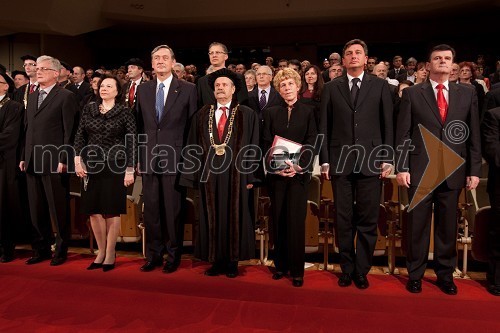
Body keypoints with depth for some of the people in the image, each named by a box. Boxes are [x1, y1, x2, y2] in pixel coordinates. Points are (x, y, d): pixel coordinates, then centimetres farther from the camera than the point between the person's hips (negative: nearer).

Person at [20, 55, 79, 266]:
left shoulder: (66, 97, -4)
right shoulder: (32, 97, 18)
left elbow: (70, 131, -9)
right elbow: (27, 128, 19)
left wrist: (63, 159, -14)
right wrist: (23, 156, 13)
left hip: (54, 162, -7)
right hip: (32, 162, 7)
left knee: (59, 210, 2)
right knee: (36, 210, 11)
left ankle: (61, 251, 15)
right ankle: (41, 249, 23)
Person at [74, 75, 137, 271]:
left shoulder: (124, 112, -1)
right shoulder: (89, 109, 10)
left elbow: (131, 142, -4)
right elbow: (80, 136, 9)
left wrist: (130, 170, -8)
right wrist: (78, 159, -3)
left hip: (115, 166, -4)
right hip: (91, 165, 4)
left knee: (112, 211, 2)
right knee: (94, 211, 6)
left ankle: (110, 253, 16)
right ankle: (101, 251, 21)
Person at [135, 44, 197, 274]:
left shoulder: (188, 89, 0)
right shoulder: (143, 90, 12)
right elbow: (139, 124, 13)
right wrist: (139, 156, 8)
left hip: (175, 158, -4)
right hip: (149, 159, 4)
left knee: (174, 210, 3)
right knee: (151, 209, 10)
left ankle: (173, 256, 19)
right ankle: (153, 255, 24)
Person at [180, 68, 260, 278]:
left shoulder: (247, 115, 3)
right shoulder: (202, 115, 10)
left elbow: (254, 147, -1)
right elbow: (193, 148, 9)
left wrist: (250, 176, -7)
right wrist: (193, 175, 2)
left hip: (236, 174, -2)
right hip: (209, 174, 3)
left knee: (235, 218, 5)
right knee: (211, 218, 7)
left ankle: (232, 262, 19)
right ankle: (216, 261, 20)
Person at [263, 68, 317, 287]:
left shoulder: (308, 112, 6)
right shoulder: (271, 113, 11)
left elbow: (311, 142, -2)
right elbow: (266, 143, 5)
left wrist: (298, 166, -16)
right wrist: (275, 167, -11)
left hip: (299, 172, -2)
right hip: (276, 173, 2)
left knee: (296, 221, -4)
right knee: (278, 220, 6)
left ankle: (297, 270, 6)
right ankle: (280, 265, 18)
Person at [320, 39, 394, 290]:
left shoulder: (380, 86, 8)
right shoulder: (331, 88, 9)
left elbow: (388, 125, 5)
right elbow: (324, 127, 6)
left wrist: (387, 159, -1)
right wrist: (324, 160, 1)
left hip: (371, 161, 0)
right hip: (340, 162, 1)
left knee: (367, 221, 5)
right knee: (343, 220, 7)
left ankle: (361, 271, 20)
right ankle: (347, 269, 22)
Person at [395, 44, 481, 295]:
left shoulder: (467, 94, 10)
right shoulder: (412, 93, 3)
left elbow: (474, 135, 8)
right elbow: (402, 134, 0)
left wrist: (474, 170, 4)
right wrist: (401, 167, -7)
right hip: (421, 170, -2)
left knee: (447, 226, 10)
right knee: (418, 225, 5)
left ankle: (445, 275, 25)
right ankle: (415, 274, 19)